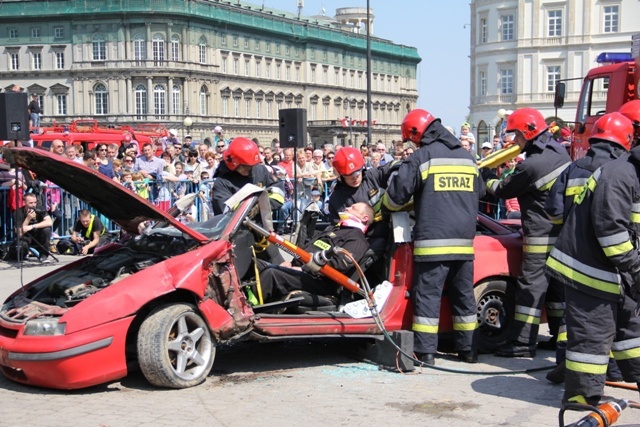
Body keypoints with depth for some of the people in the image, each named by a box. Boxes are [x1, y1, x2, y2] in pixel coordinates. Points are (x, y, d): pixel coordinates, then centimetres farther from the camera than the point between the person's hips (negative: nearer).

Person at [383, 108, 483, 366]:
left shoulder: (422, 157, -5)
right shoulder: (468, 158, 14)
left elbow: (397, 194, -4)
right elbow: (479, 192, 27)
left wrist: (382, 210, 17)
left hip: (432, 240, -6)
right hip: (464, 241, 6)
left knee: (428, 295, -1)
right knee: (463, 295, 13)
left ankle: (425, 352, -2)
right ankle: (468, 349, 18)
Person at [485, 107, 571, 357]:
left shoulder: (531, 165, -19)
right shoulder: (559, 151, 6)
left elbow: (504, 191, -4)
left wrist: (488, 182, 14)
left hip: (542, 237, -8)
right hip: (565, 232, 9)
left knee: (531, 286, -4)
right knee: (558, 285, 15)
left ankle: (523, 344, -1)